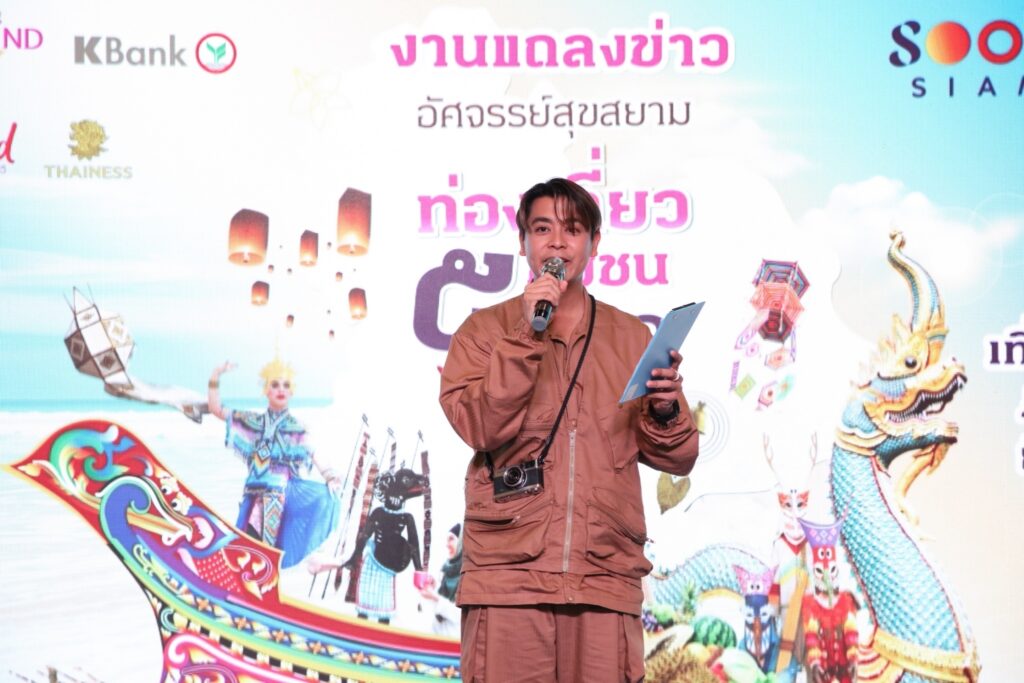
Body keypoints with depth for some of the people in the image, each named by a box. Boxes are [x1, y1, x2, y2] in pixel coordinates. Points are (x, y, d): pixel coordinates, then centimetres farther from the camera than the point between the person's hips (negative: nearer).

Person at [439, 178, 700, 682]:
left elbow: (678, 458, 12)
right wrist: (527, 334, -13)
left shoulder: (632, 337, 14)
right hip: (509, 576, -2)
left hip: (606, 580, 2)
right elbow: (478, 428, -9)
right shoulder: (485, 329, 8)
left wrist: (664, 410, -8)